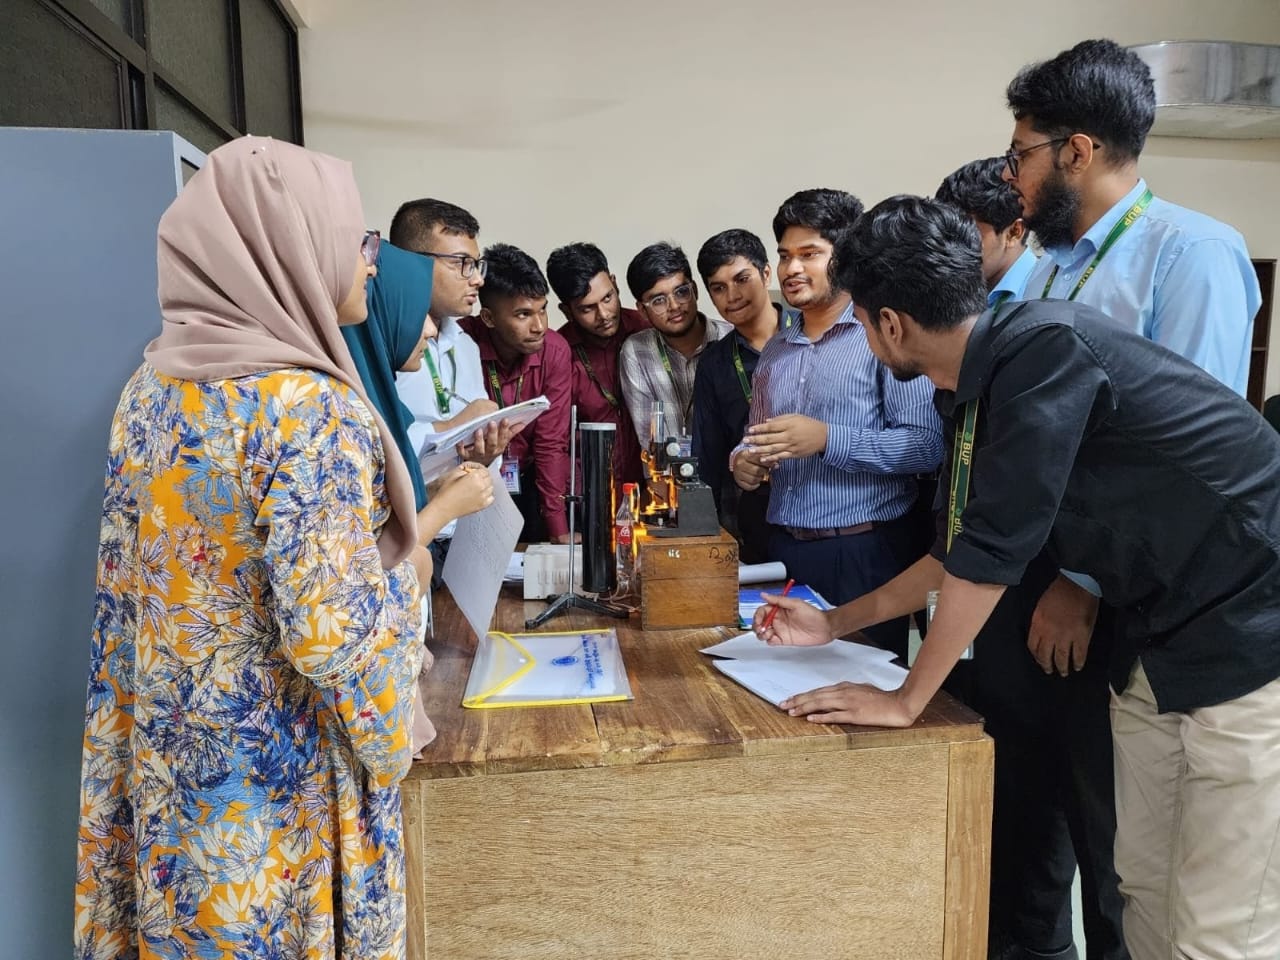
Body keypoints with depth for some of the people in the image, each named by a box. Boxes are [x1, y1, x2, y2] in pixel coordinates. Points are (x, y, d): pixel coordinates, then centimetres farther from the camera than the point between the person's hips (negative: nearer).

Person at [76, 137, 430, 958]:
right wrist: (406, 571, -11)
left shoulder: (154, 384, -1)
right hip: (283, 774, -7)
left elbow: (126, 579, 7)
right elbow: (329, 637, -29)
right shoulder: (314, 411, -26)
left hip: (172, 752, 7)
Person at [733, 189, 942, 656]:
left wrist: (828, 439, -22)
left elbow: (927, 444, -16)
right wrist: (744, 462, 0)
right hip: (785, 550, 6)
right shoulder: (774, 351, 15)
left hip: (866, 552, -6)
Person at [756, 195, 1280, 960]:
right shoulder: (979, 393, 3)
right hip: (1160, 641, 8)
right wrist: (833, 625, 20)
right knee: (1145, 883, 14)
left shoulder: (1044, 347, -23)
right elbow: (960, 551, 14)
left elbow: (993, 552, -24)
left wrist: (907, 699, -14)